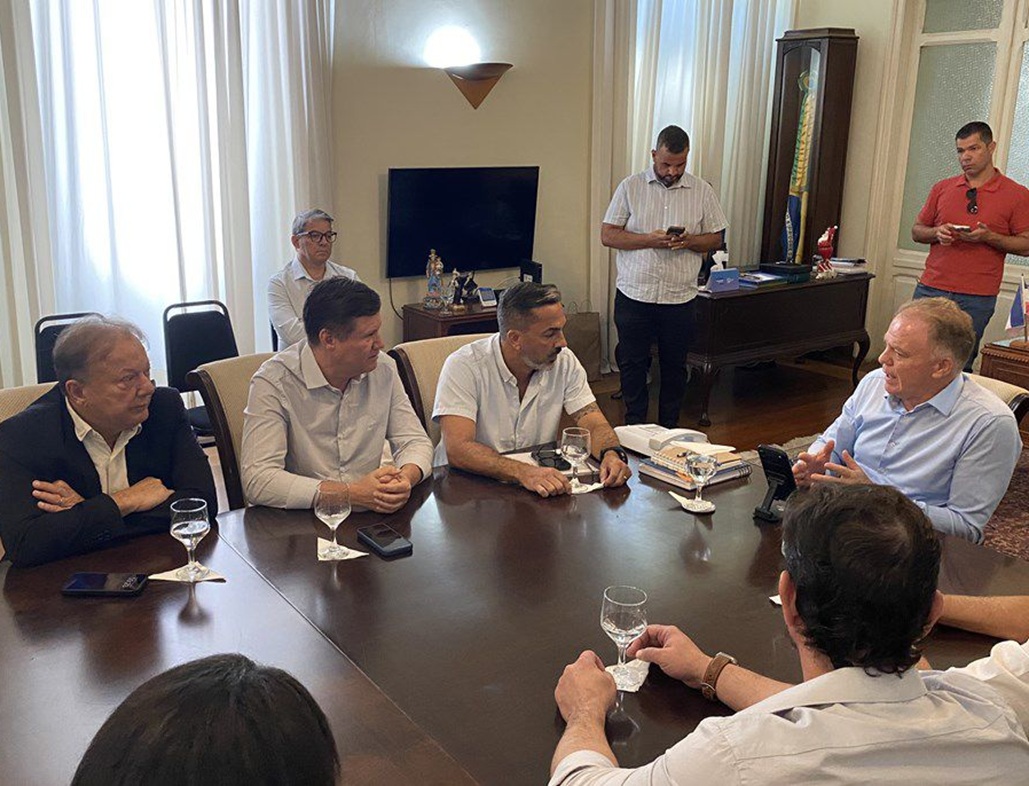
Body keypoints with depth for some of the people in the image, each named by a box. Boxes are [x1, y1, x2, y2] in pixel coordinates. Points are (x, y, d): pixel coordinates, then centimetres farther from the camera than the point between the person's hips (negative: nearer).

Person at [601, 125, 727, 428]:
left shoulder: (702, 191, 4)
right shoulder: (631, 187, 0)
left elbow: (716, 239, 7)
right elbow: (608, 235, -4)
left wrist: (689, 241, -15)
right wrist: (650, 239, -17)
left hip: (680, 297, 1)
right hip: (634, 295, -1)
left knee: (674, 366, 11)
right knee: (632, 364, 6)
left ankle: (669, 429, 26)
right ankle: (634, 426, 21)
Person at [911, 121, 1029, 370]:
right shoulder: (942, 188, 12)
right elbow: (917, 231, 16)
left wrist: (989, 237, -15)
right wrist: (937, 233, -6)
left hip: (976, 299, -3)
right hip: (931, 289, 3)